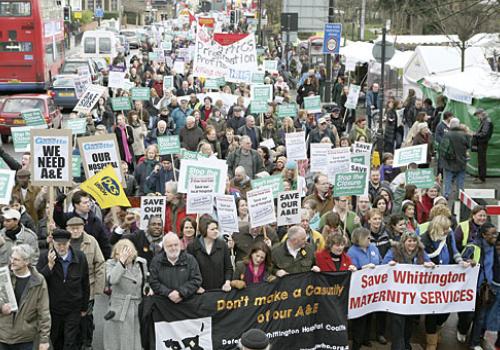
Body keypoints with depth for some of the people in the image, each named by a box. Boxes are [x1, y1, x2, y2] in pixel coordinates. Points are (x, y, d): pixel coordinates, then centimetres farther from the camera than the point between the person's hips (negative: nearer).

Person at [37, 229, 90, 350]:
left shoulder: (80, 258, -5)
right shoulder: (45, 258, -7)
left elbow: (85, 285, 4)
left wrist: (84, 307, 7)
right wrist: (50, 265, -25)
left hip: (73, 309, -1)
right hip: (53, 309, 1)